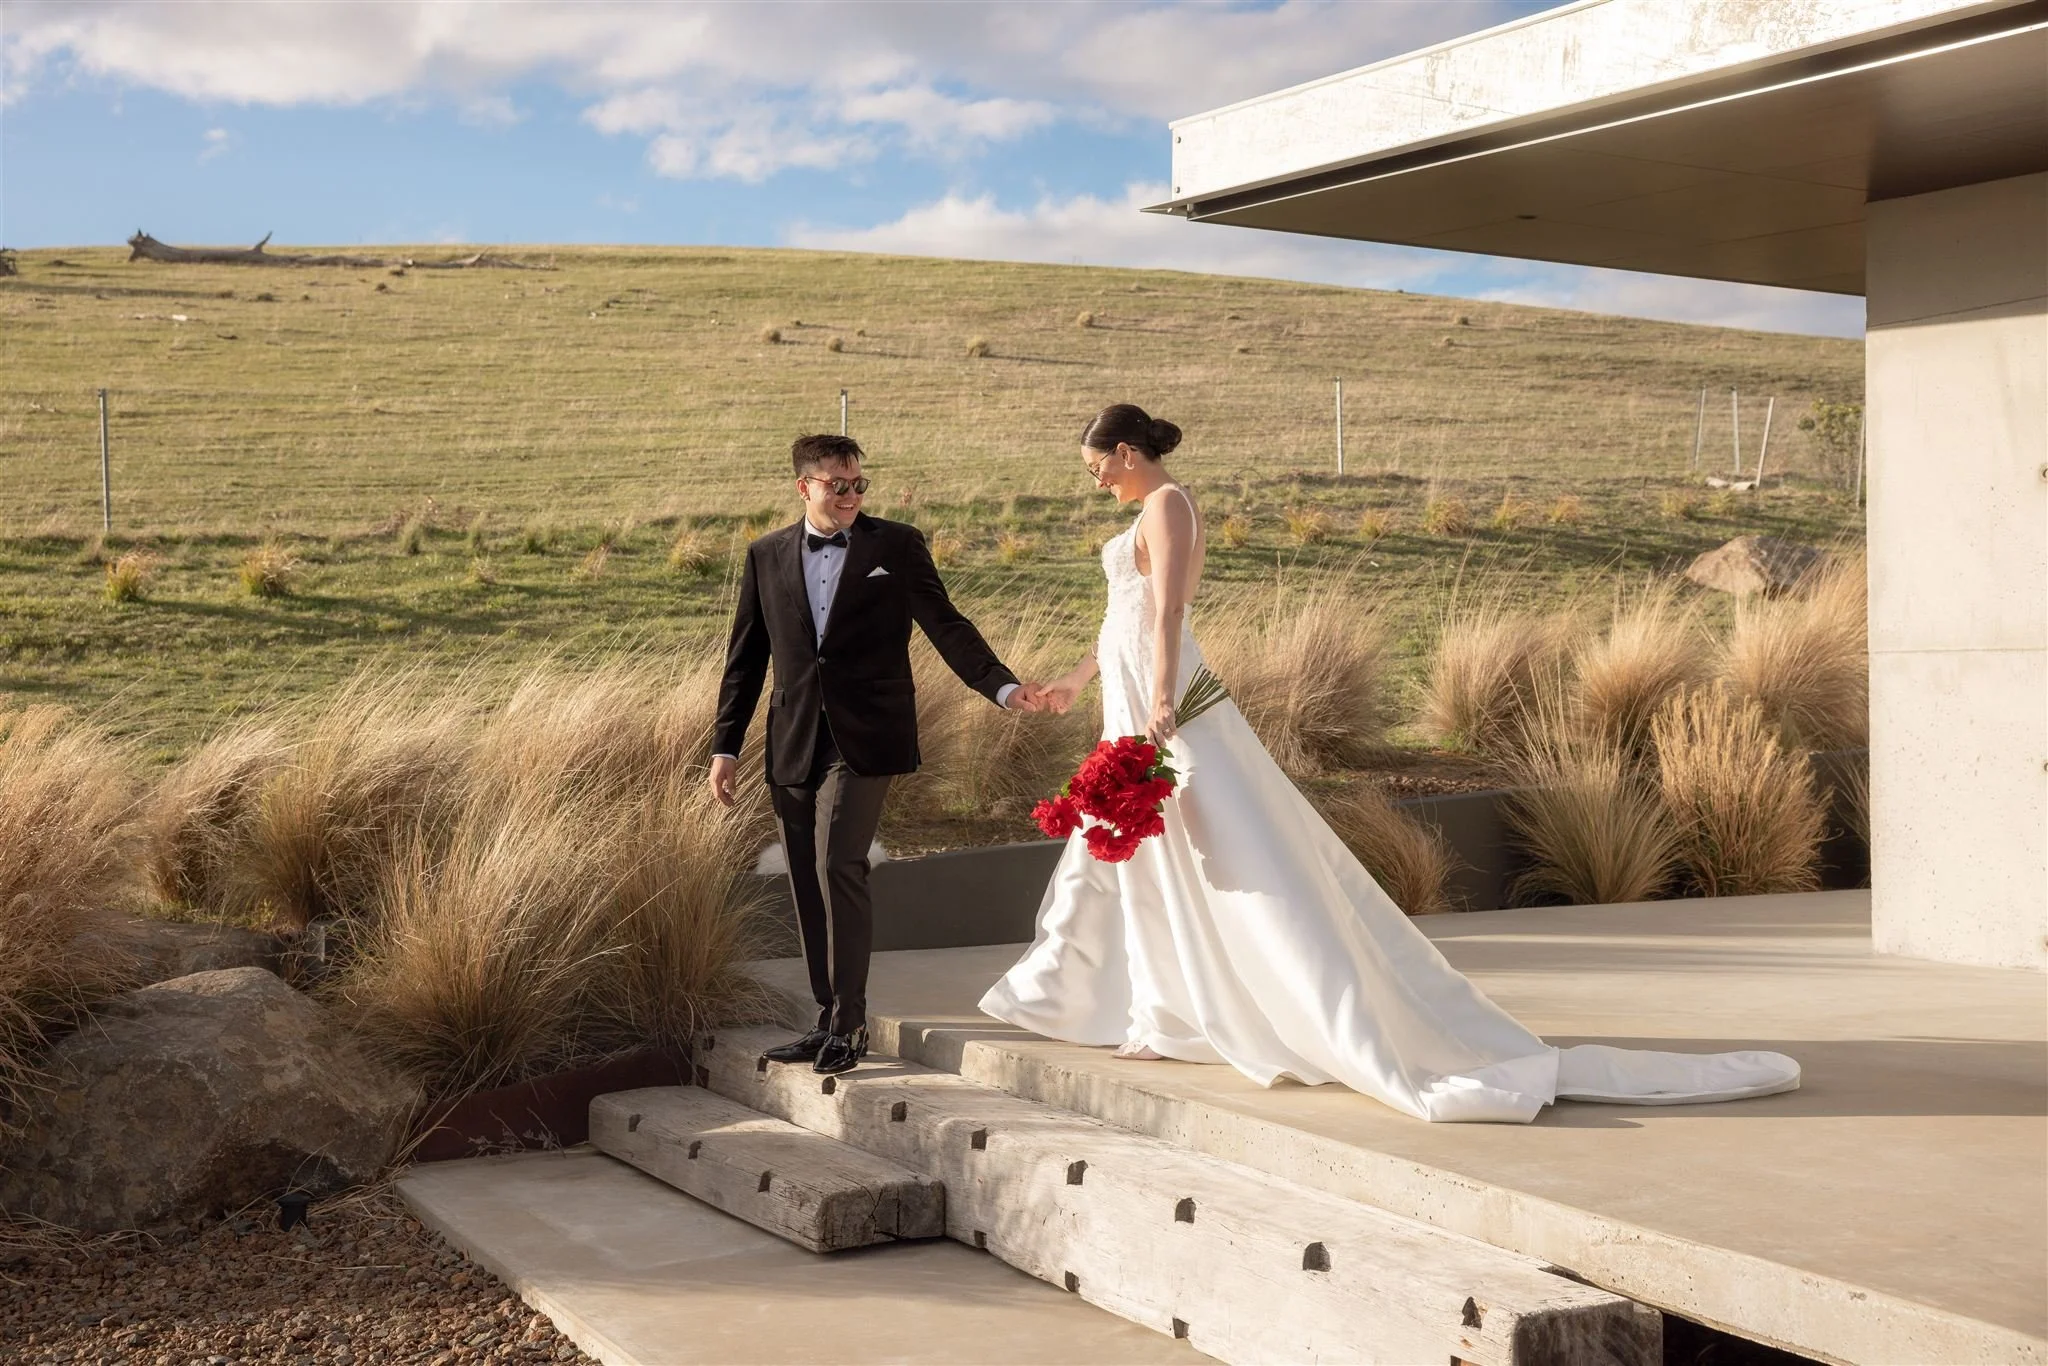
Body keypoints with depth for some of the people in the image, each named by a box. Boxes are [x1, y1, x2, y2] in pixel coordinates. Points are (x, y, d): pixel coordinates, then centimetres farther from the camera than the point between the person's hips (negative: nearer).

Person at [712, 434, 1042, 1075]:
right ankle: (831, 1023, 16)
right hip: (793, 747, 4)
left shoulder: (896, 545, 3)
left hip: (863, 739, -4)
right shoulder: (766, 555, 12)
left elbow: (946, 626, 1)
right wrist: (726, 745, 11)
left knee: (838, 867, -16)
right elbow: (745, 657, 14)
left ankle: (848, 1024, -7)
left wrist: (1003, 687, -13)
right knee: (809, 886, 6)